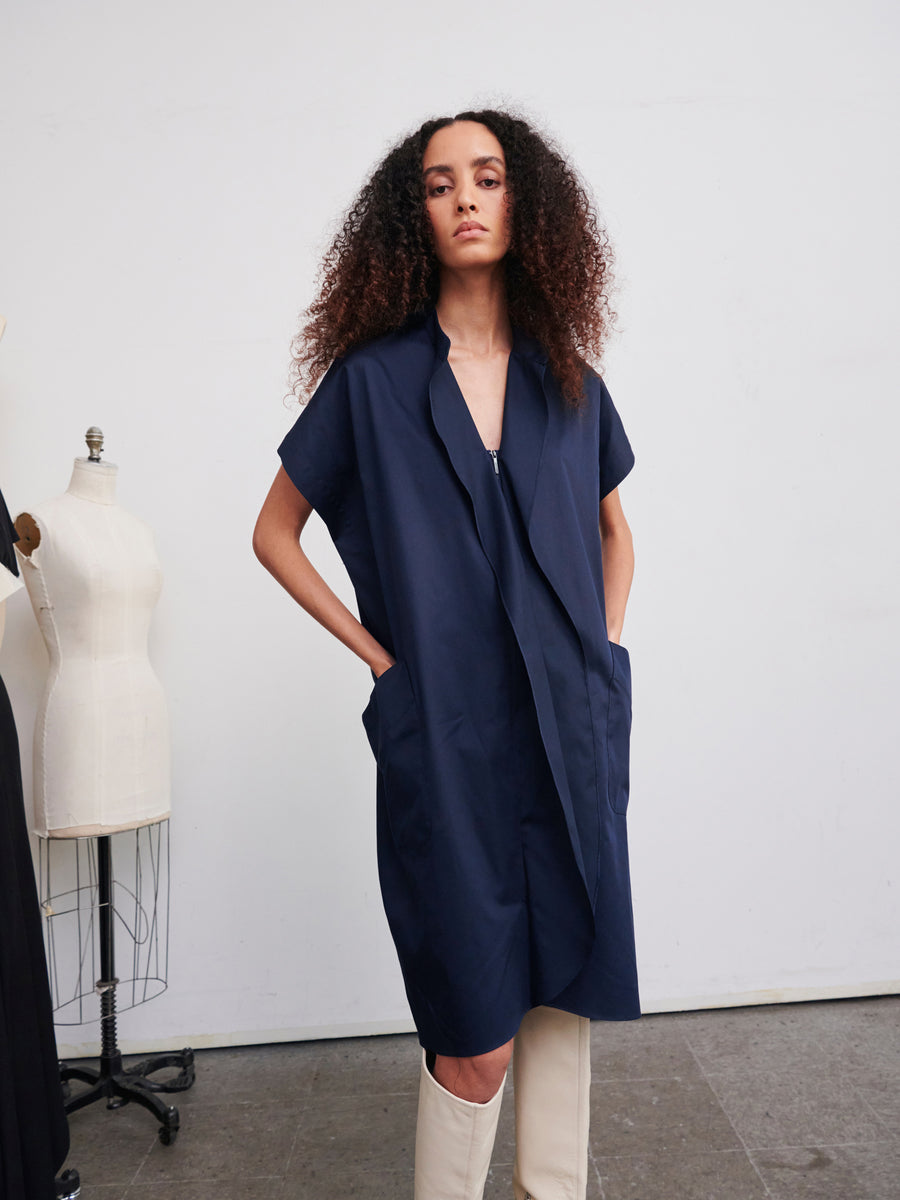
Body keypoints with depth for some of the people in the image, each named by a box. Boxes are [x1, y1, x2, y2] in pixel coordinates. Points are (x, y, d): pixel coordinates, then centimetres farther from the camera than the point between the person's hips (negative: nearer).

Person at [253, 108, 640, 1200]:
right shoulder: (371, 379, 0)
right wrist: (376, 653, -2)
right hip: (445, 736, -3)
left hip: (573, 731, 4)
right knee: (479, 1041, 2)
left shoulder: (571, 384, 9)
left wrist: (608, 647, 9)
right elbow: (274, 534, 6)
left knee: (564, 994, 14)